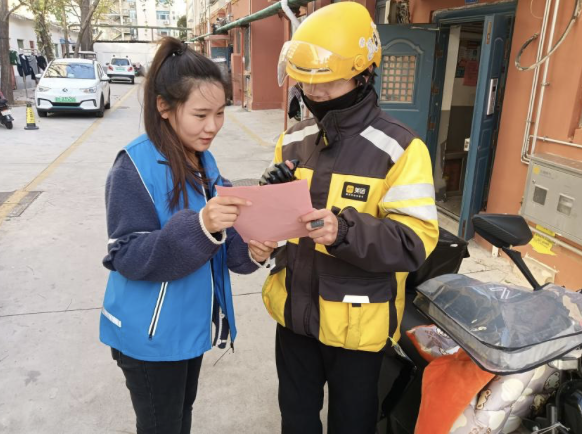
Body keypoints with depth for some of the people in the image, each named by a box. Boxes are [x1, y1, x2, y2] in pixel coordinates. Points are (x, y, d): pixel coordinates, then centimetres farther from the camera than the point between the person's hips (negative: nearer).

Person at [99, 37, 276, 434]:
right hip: (151, 335, -6)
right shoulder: (135, 167, -20)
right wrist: (199, 226, -36)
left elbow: (217, 245, 5)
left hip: (190, 324, 7)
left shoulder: (203, 161, 1)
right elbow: (129, 257, -23)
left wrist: (249, 250, -17)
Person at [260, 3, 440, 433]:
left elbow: (416, 241, -20)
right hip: (295, 312, 5)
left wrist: (345, 231, -36)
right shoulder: (293, 140, 4)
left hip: (356, 323, -4)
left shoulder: (399, 149, -15)